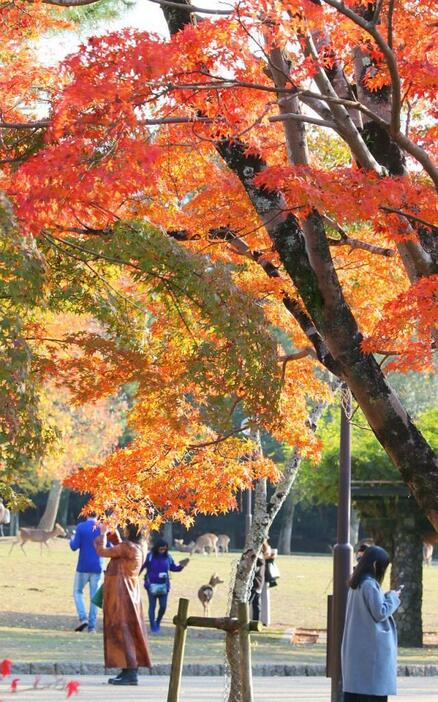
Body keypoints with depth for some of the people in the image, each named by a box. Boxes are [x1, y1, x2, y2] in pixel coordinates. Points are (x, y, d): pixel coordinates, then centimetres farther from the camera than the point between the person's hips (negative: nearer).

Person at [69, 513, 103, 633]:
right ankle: (92, 626, 2)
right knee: (94, 596, 6)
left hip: (83, 567, -2)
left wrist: (72, 540, 13)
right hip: (97, 567, 2)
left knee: (78, 591, 13)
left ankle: (83, 618, -7)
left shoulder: (81, 527, -6)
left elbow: (74, 546, -8)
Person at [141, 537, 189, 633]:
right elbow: (141, 567, -9)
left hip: (163, 585, 3)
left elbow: (173, 567, 14)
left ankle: (158, 622, 28)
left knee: (163, 606, 1)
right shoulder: (150, 556, -9)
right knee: (152, 606, 1)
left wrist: (181, 566, -3)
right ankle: (153, 627, 11)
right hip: (152, 585, -3)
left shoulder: (167, 557, 2)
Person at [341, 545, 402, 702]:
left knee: (354, 688, 9)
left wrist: (387, 596, 13)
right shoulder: (370, 584, -17)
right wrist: (393, 598, -3)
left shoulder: (356, 584, 11)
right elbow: (380, 613, -17)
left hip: (356, 647, 9)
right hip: (372, 647, -9)